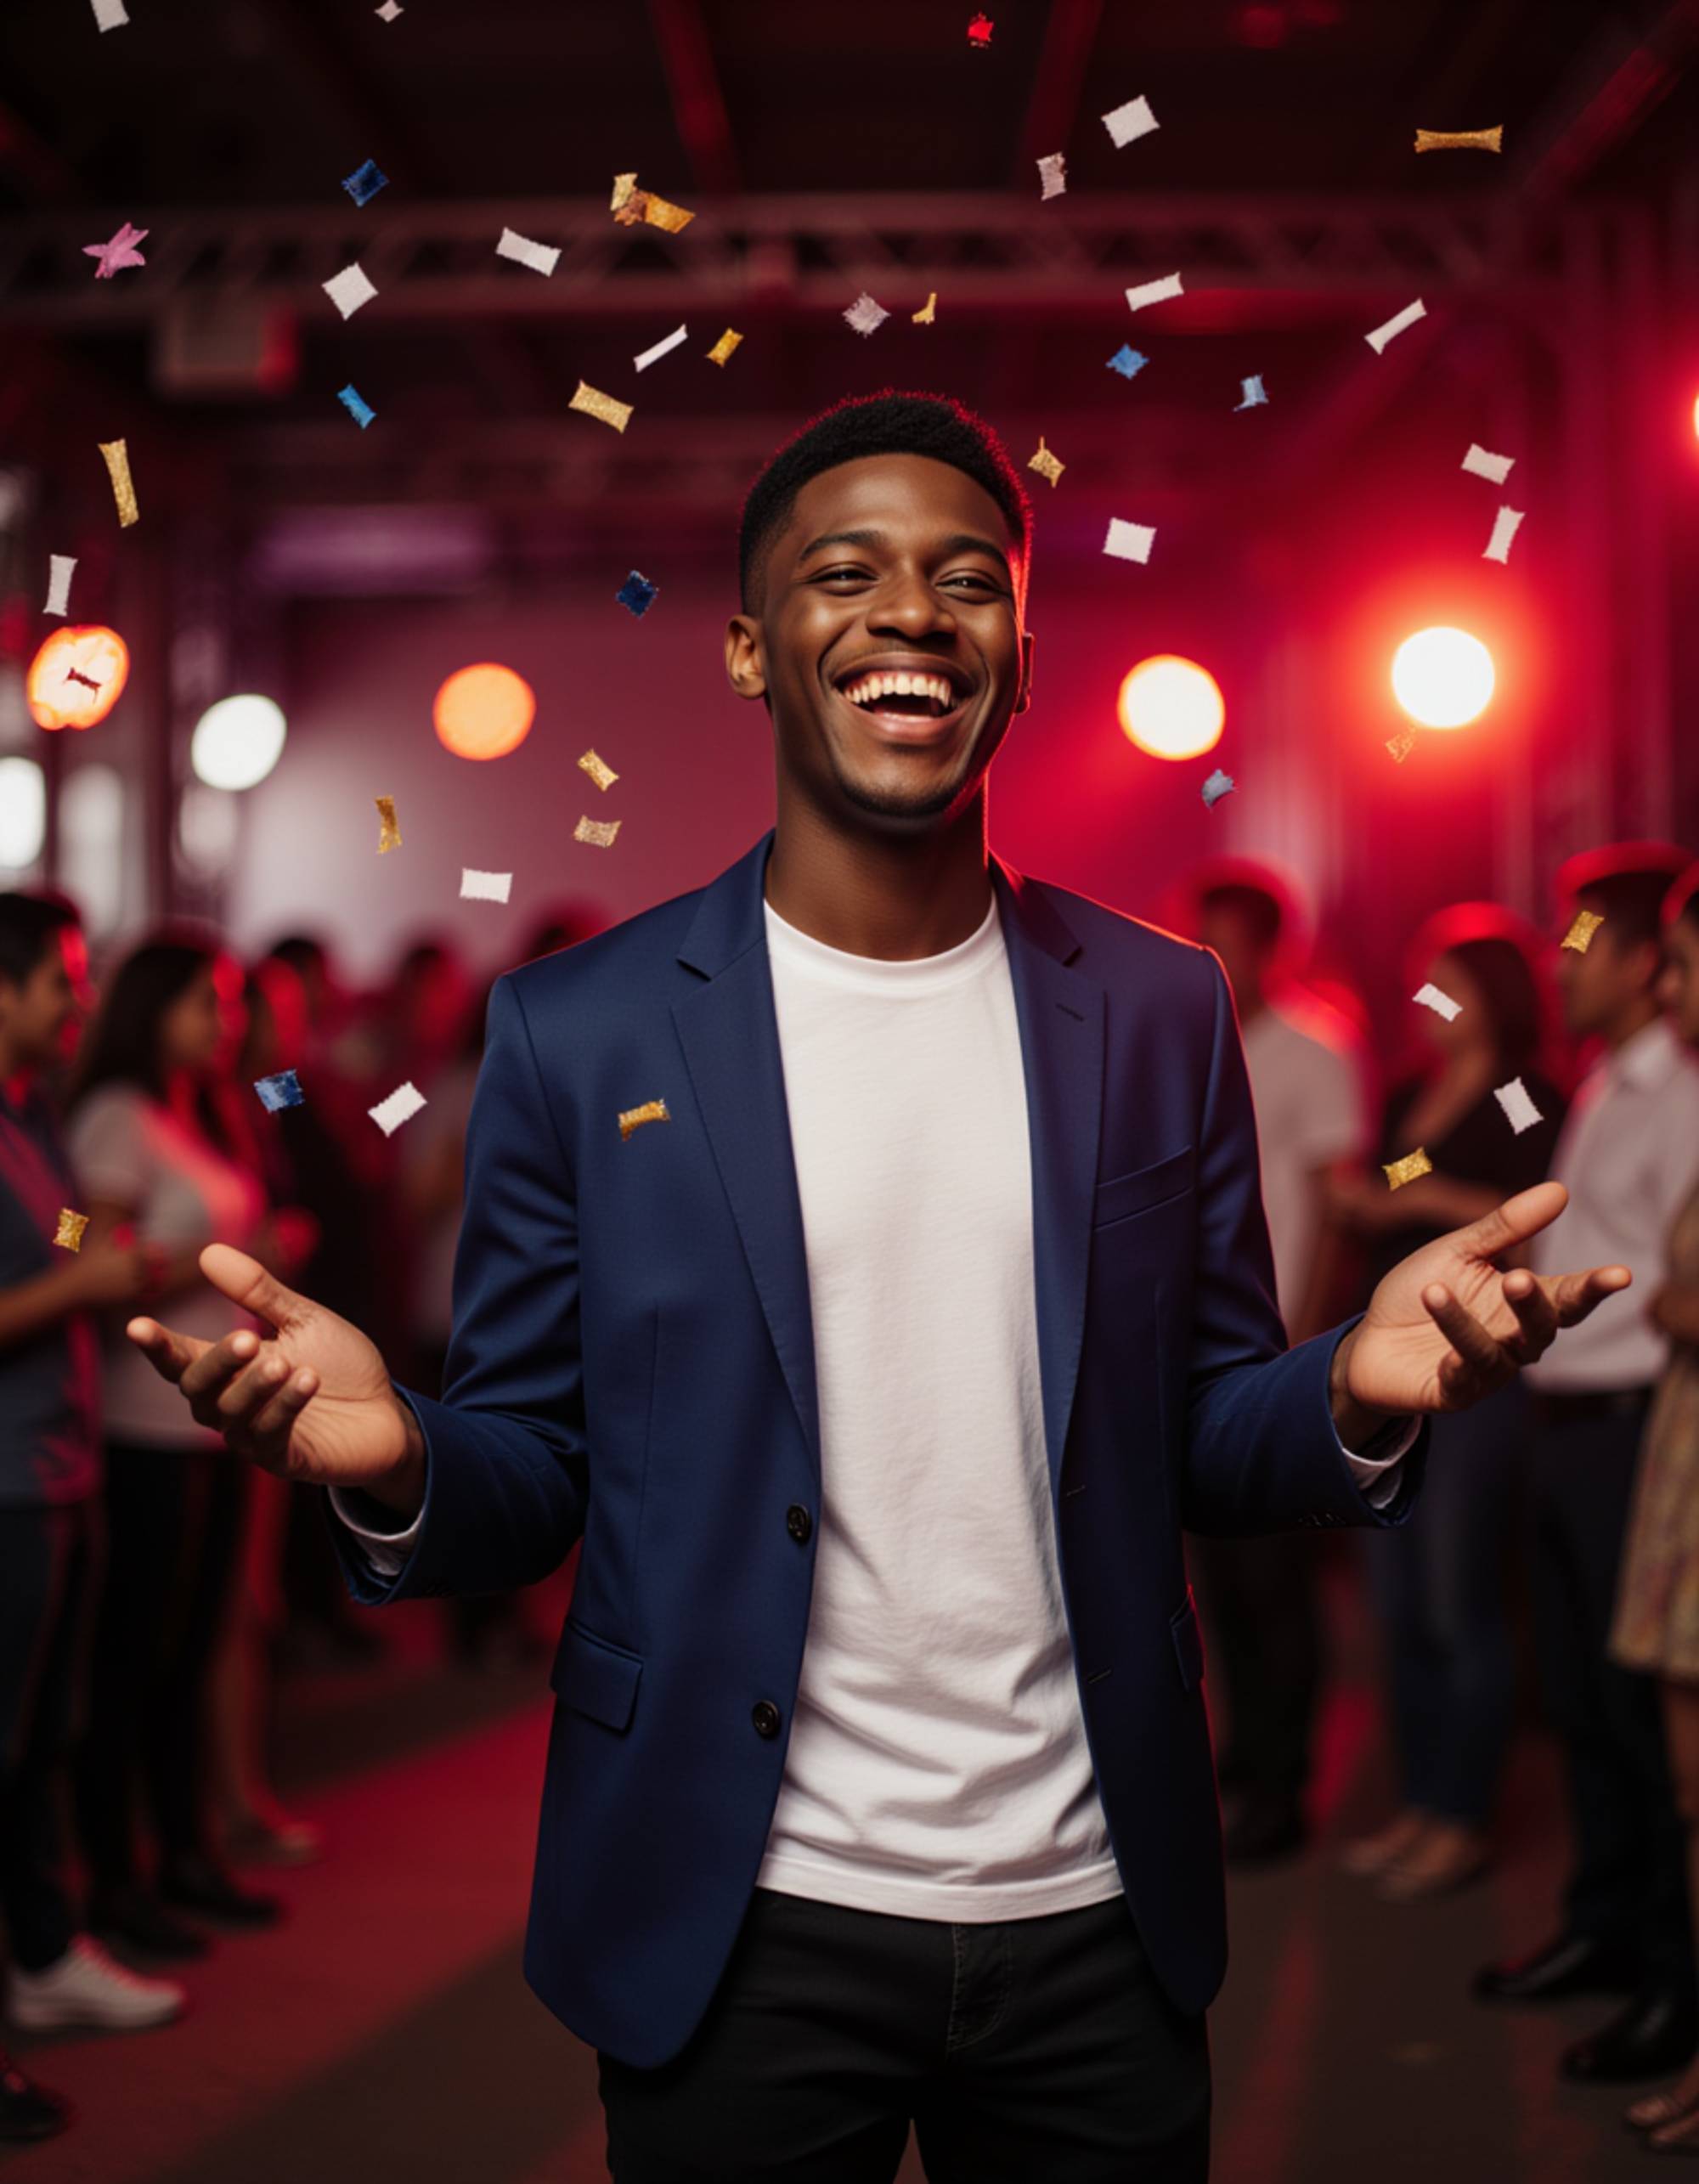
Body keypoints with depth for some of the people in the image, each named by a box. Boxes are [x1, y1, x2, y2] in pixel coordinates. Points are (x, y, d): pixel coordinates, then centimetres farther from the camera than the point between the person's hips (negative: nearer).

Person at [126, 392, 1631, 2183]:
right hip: (738, 1932, -2)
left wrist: (1358, 1394, -16)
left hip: (1097, 1913, 2)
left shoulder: (1158, 1011, 2)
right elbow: (531, 1473, 0)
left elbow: (1203, 1438, 6)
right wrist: (395, 1463, -23)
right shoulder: (577, 1029, -4)